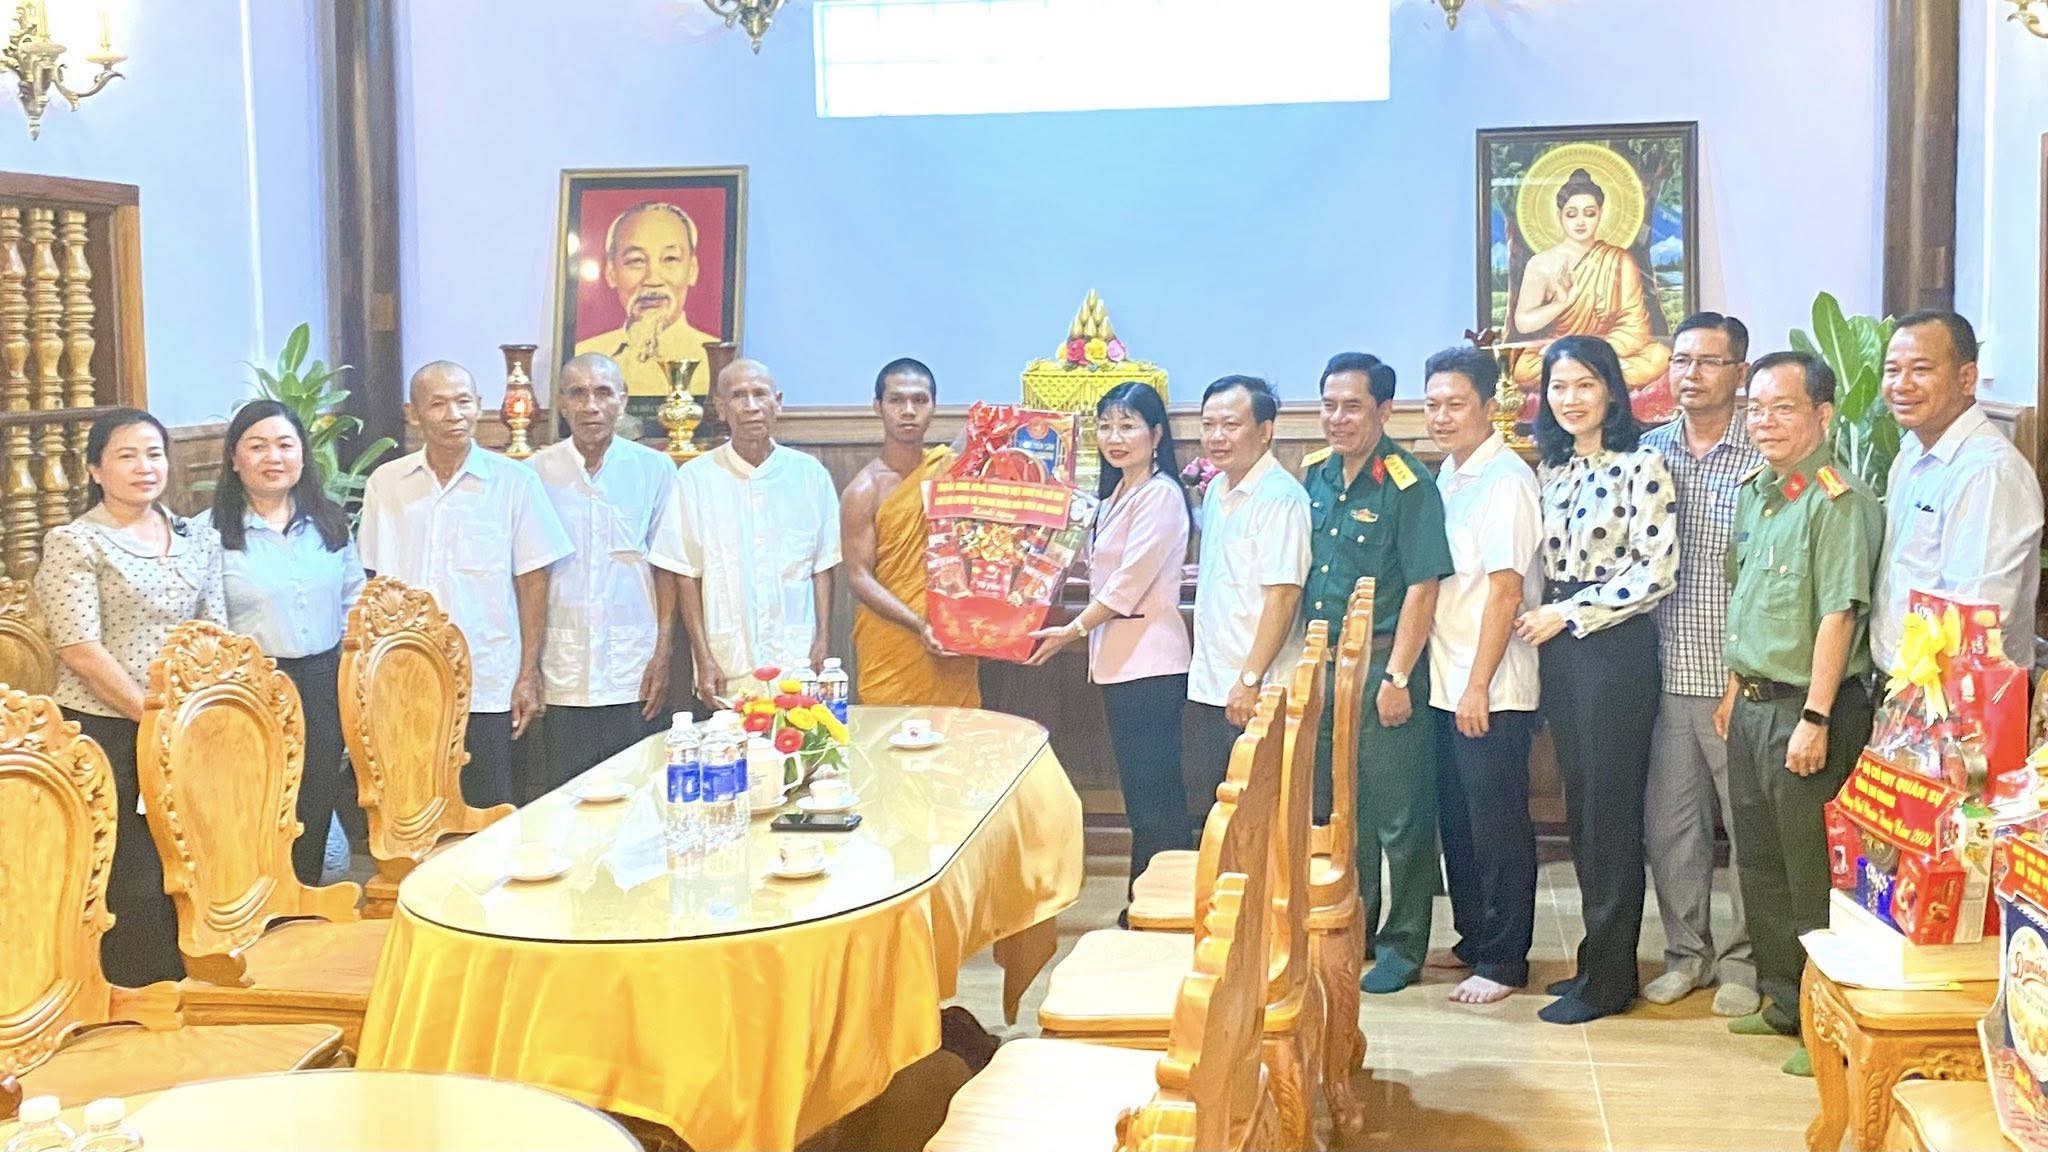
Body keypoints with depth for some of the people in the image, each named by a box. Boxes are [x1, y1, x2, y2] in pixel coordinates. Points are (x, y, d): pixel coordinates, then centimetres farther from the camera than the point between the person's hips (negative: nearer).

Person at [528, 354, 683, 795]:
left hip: (634, 675, 0)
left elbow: (666, 568, 6)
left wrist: (663, 655, -2)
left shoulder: (655, 470, 4)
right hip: (561, 676, 0)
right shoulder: (537, 473, 4)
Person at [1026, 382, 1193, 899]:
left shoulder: (1160, 494, -12)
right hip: (1121, 661, 9)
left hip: (1150, 662, -9)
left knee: (1153, 795, -5)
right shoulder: (1116, 494, 17)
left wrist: (1073, 630, -10)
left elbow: (1129, 583, -16)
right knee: (1142, 793, 12)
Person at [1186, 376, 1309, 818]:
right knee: (1209, 804, 13)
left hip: (1255, 693, -8)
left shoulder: (1280, 496, -15)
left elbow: (1283, 595, -20)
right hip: (1208, 684, 8)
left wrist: (1250, 680, -21)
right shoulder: (1216, 490, 12)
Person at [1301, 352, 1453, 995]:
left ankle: (1403, 947, 15)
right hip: (1322, 661, 7)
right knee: (1333, 806, 16)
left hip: (1381, 662, -7)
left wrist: (1397, 677, -17)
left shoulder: (1406, 484, -13)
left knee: (1399, 815, 2)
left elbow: (1422, 586, -15)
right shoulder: (1315, 476, 8)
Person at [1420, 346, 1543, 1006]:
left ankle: (1504, 962, 11)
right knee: (1457, 820, 15)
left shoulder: (1505, 480, -13)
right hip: (1446, 681, 8)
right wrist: (1451, 681, 12)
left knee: (1498, 825, 1)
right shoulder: (1447, 477, 12)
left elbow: (1506, 590, -17)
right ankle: (1473, 939, 29)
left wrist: (1478, 686, -18)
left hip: (1491, 689, -8)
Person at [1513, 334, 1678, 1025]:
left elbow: (1656, 572, -15)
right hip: (1557, 651, 7)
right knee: (1579, 807, 12)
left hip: (1615, 650, -7)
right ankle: (1598, 957, 22)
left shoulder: (1640, 467, -8)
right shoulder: (1551, 471, 12)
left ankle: (1608, 978, 7)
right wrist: (1538, 619, 4)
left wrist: (1568, 613, -13)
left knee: (1610, 810, -2)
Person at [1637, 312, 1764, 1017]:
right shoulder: (1651, 449, 8)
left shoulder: (1764, 456, -6)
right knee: (1667, 821, 11)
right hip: (1667, 671, 4)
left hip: (1739, 675, -4)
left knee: (1750, 822, 6)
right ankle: (1687, 951, 27)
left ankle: (1744, 958, 21)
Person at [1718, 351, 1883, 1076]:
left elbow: (1839, 614, -20)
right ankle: (1782, 998, 32)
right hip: (1754, 704, 8)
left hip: (1806, 708, -8)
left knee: (1812, 875, 1)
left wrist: (1815, 719, -22)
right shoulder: (1755, 492, 10)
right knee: (1760, 861, 17)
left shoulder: (1837, 501, -16)